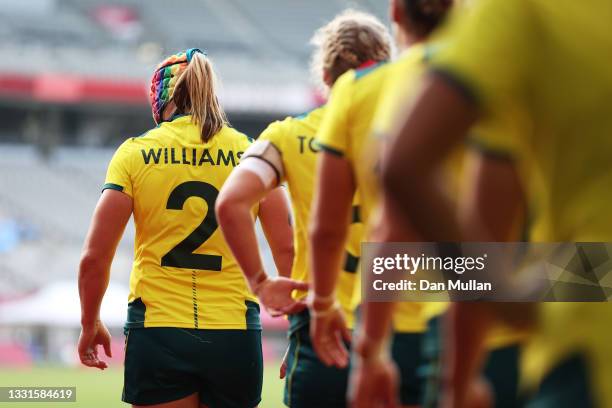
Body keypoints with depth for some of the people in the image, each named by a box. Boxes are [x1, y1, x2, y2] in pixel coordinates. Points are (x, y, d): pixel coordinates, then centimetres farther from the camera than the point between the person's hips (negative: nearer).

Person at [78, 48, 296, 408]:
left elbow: (94, 257, -2)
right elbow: (287, 251, 0)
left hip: (157, 334, -1)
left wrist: (90, 324, 13)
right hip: (235, 337, 1)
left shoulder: (135, 152, 1)